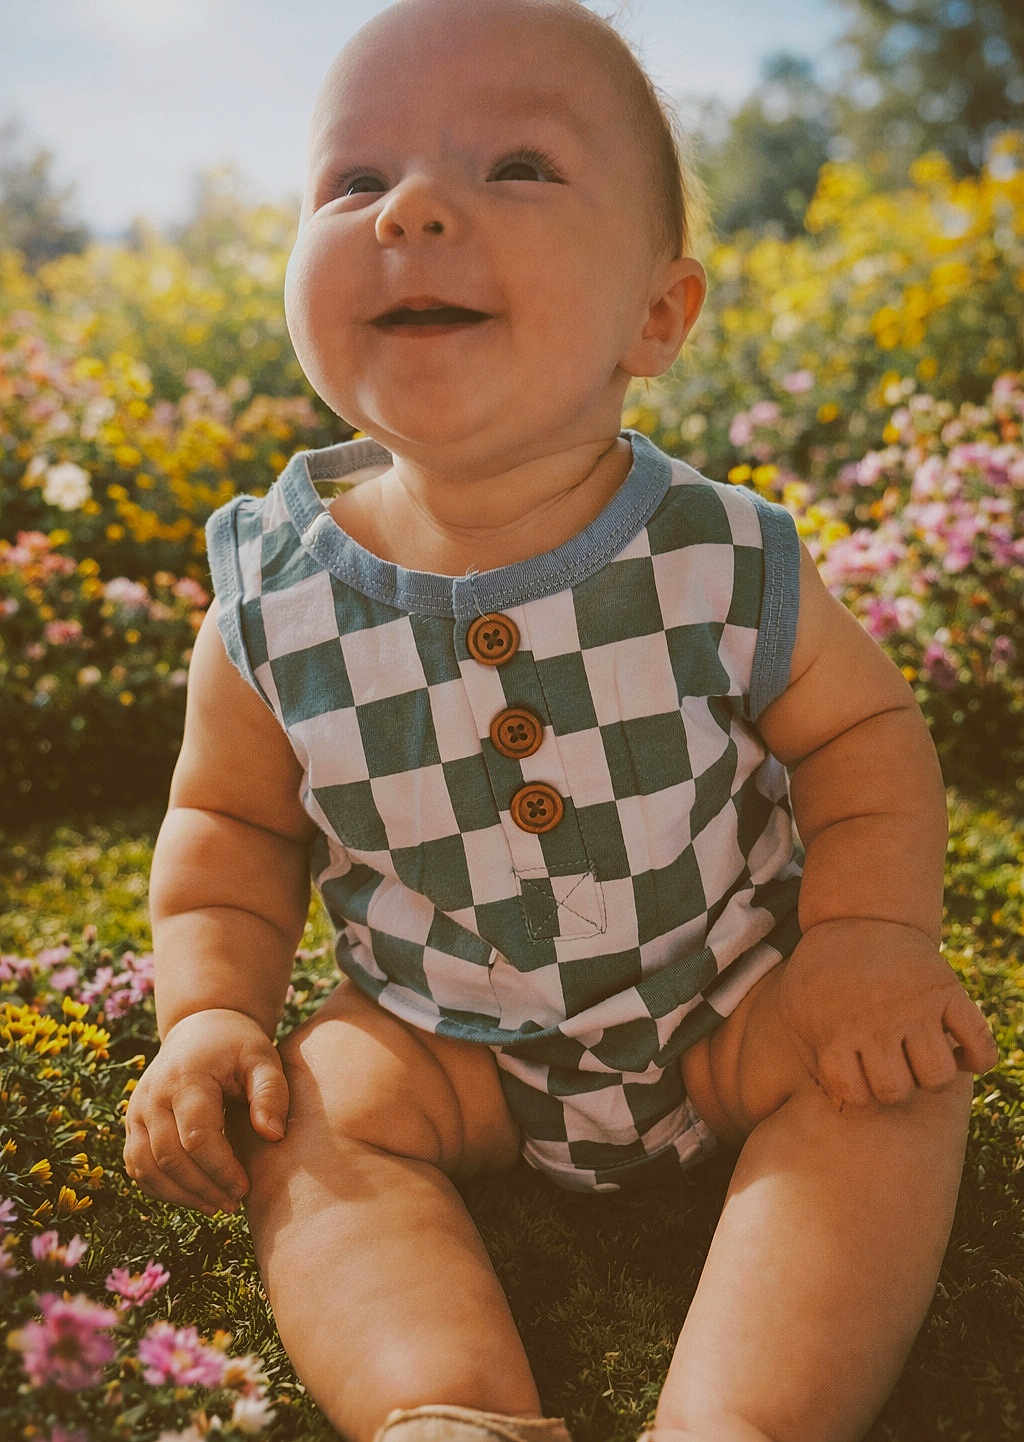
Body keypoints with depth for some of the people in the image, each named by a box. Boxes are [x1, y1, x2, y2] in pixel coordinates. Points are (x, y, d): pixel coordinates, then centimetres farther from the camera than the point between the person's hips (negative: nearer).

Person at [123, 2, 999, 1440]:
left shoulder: (728, 562, -18)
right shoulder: (273, 608, -14)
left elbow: (863, 731, -2)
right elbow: (233, 823, 3)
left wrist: (874, 929, -17)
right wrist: (211, 1012, -11)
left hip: (731, 1006, 0)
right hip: (445, 1037, 1)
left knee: (892, 1083, -19)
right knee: (317, 1122, -19)